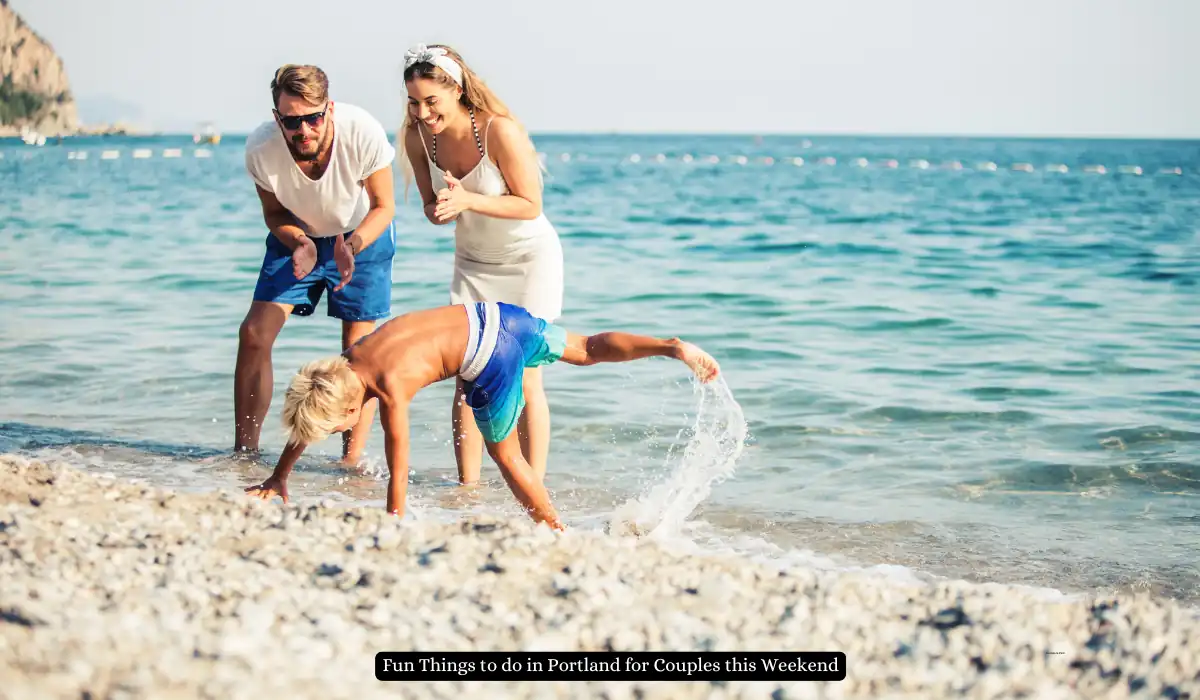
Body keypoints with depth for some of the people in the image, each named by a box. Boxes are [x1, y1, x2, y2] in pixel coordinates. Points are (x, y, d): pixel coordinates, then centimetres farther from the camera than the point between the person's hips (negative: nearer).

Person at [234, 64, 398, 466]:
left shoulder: (363, 133, -33)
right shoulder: (260, 149, -27)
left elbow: (384, 206, -17)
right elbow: (274, 213, -8)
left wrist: (351, 245, -35)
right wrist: (299, 244, -28)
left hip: (363, 234, -2)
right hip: (298, 236, 2)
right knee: (255, 333, -10)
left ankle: (352, 461, 2)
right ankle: (244, 454, 0)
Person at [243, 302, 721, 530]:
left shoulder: (390, 392, -17)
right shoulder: (346, 362, 4)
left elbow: (398, 475, -12)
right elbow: (304, 417, 19)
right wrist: (278, 478, 22)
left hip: (492, 361, -7)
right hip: (494, 316, 7)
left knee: (505, 455, 11)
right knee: (587, 350, 18)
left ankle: (557, 531, 21)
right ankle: (675, 349, 12)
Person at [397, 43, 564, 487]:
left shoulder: (500, 131, -27)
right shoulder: (417, 137, -11)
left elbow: (530, 205, -22)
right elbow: (432, 204, 1)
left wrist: (467, 200, -33)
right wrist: (442, 211, -24)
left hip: (528, 259, -5)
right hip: (473, 262, 5)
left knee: (524, 377, -6)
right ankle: (468, 484, 4)